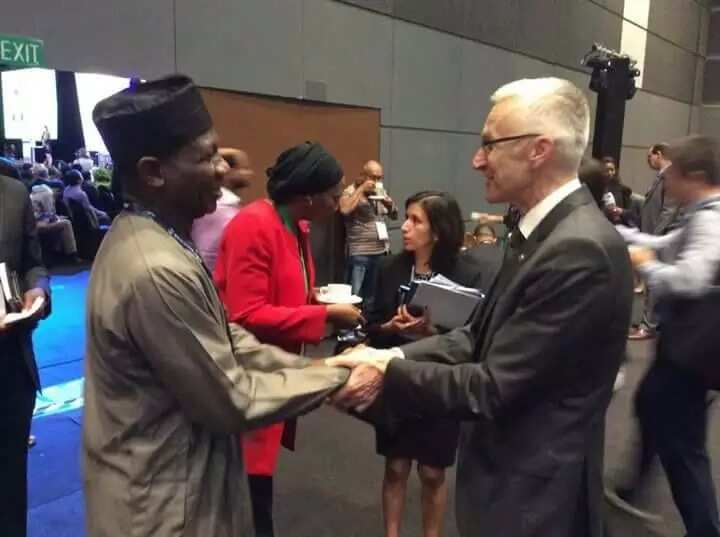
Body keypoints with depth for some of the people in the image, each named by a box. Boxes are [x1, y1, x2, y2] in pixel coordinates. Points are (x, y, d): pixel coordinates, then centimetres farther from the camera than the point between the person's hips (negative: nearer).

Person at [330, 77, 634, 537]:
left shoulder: (580, 250, -27)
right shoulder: (544, 231, 4)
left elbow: (492, 388, -26)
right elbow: (481, 337, 3)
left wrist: (386, 372, -17)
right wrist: (395, 356, -9)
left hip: (534, 497, -8)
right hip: (510, 474, 8)